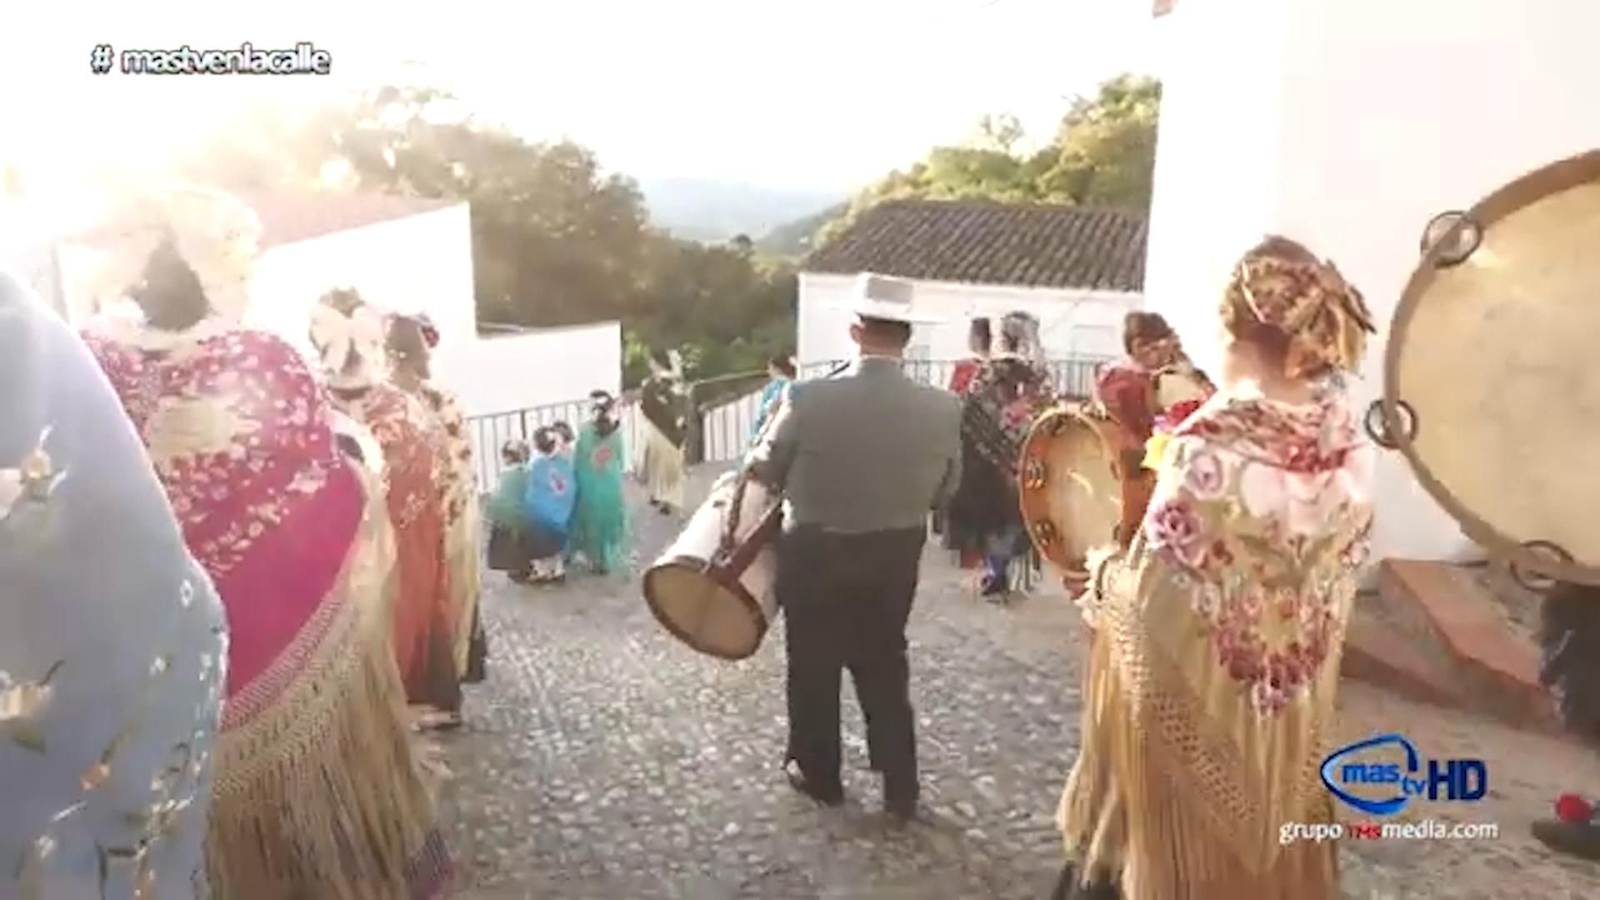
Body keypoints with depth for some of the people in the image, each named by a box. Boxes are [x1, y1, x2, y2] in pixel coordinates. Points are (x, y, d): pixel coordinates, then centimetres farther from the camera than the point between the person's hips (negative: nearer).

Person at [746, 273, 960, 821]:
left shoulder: (809, 399, -23)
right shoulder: (942, 409, -15)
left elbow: (764, 471, -8)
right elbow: (943, 493, -1)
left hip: (816, 554, -2)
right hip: (896, 556, 3)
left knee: (815, 667, 18)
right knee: (886, 666, 21)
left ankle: (819, 775, 37)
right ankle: (901, 790, 30)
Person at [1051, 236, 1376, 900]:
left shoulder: (1211, 443, -26)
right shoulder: (1347, 439, -6)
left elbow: (1154, 597, -22)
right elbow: (1340, 571, 5)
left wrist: (1106, 577, -2)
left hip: (1199, 703, -6)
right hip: (1297, 702, 6)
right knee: (1268, 846, 24)